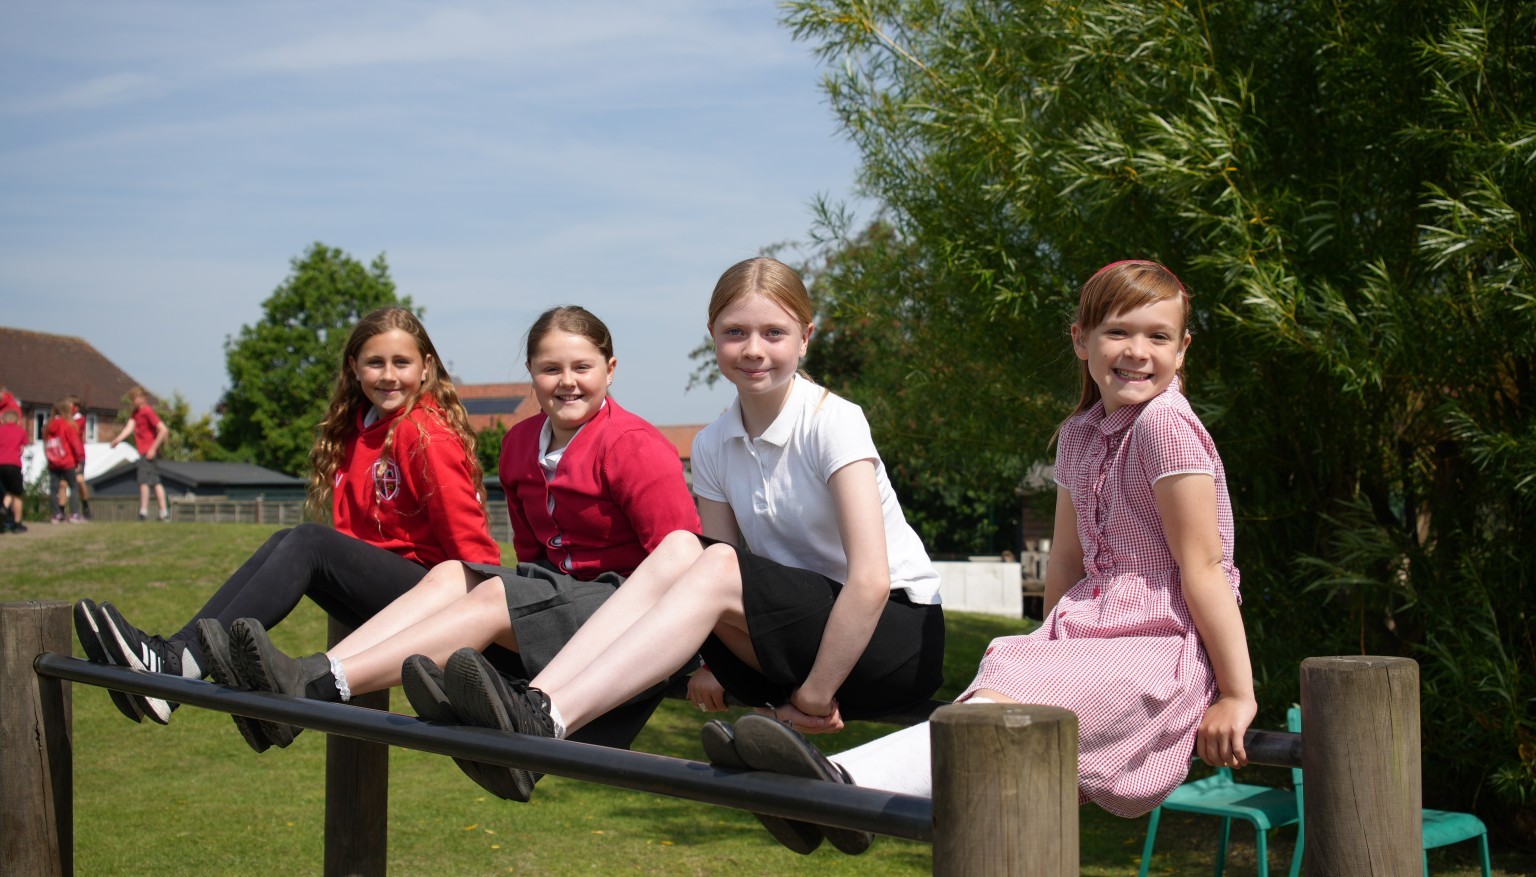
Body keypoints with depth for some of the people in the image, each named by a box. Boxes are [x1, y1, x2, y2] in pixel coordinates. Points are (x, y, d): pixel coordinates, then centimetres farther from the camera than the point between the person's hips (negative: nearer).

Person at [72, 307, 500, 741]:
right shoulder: (356, 430, 15)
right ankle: (171, 651, -24)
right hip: (380, 582, 8)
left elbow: (466, 530, -15)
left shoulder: (427, 433, -10)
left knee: (308, 542, -22)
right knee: (285, 542, -9)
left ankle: (181, 664, -34)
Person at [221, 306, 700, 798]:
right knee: (450, 575, -10)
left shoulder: (633, 447, -13)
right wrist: (532, 595, 5)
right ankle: (317, 670, -28)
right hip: (563, 587, 8)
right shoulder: (521, 444, 11)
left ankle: (317, 686, -34)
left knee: (493, 597, -25)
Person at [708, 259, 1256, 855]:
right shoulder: (1080, 432, 14)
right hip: (1095, 640, 8)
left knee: (1008, 700, -31)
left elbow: (1203, 567, -13)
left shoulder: (1165, 424, -11)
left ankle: (848, 781, -50)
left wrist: (1237, 695, -12)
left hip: (1163, 653, -7)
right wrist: (1054, 653, 17)